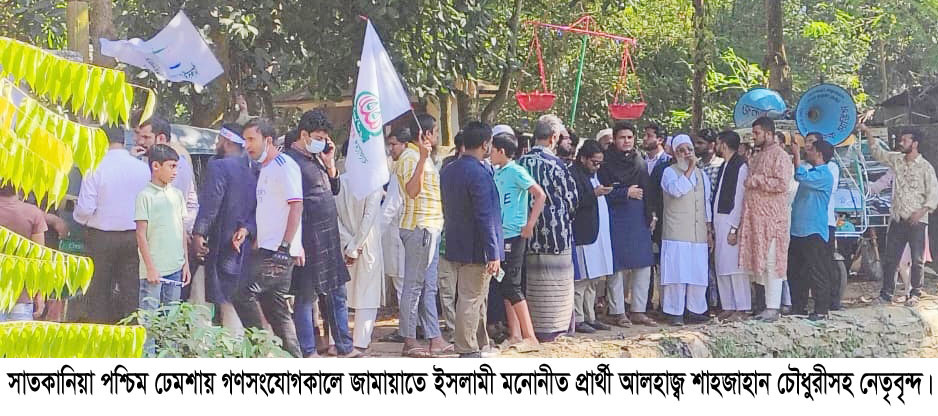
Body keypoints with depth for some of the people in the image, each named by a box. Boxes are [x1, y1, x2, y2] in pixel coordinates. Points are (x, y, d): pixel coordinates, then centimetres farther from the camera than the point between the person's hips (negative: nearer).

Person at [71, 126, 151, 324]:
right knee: (131, 289, 9)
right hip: (134, 236, 3)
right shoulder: (143, 168, -4)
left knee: (99, 292, 8)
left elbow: (85, 209, -13)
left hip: (101, 236, -3)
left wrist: (80, 218, 9)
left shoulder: (96, 169, -12)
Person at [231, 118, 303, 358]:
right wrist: (247, 230, 10)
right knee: (275, 306, 11)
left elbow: (296, 206, -18)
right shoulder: (265, 168, 20)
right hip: (268, 248, 10)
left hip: (279, 250, -10)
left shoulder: (284, 165, -9)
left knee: (243, 295, -14)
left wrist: (286, 245, -24)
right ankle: (293, 358, 14)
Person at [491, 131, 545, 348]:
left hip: (514, 235, -9)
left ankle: (530, 337, -6)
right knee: (504, 286, 9)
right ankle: (515, 335, 13)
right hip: (500, 236, 9)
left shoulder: (515, 171, -12)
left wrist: (530, 225, -17)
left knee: (511, 286, -9)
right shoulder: (498, 173, 13)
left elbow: (540, 195, -16)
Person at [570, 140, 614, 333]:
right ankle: (578, 319, -1)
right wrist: (593, 194, -24)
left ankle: (590, 317, 19)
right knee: (581, 279, -6)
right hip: (582, 235, -10)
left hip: (597, 235, 10)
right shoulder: (573, 174, -9)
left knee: (593, 279, 12)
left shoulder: (593, 175, 20)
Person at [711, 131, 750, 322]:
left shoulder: (741, 166, -9)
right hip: (719, 221, 9)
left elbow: (740, 198, -14)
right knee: (721, 267, 9)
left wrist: (734, 228, -17)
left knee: (734, 266, -9)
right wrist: (713, 226, 13)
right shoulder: (724, 167, 18)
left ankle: (742, 309, -6)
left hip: (732, 221, -9)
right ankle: (728, 307, 13)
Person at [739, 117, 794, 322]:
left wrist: (755, 181, -12)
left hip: (772, 217, -8)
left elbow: (782, 183, -18)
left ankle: (773, 307, -6)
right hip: (755, 217, 8)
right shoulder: (756, 157, 21)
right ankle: (768, 304, 10)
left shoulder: (780, 155, -6)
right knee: (759, 261, 6)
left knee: (771, 262, -7)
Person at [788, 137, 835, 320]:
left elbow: (801, 177, -26)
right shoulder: (812, 173, 17)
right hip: (799, 229, 10)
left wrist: (797, 154, -18)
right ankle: (799, 305, 22)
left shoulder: (824, 175, -13)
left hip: (814, 231, -10)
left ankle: (821, 310, -1)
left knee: (817, 273, -5)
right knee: (796, 271, 13)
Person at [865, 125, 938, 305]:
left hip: (917, 221, -5)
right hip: (897, 218, 5)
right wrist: (868, 133, 5)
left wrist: (921, 212, -19)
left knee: (917, 260, 2)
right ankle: (886, 294, 10)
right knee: (890, 258, 5)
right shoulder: (897, 160, 8)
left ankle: (915, 294, 12)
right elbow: (877, 153, 15)